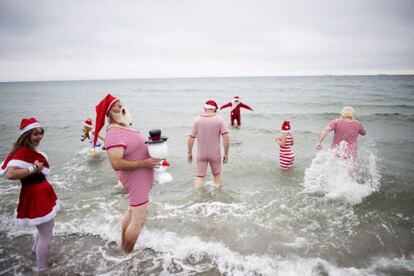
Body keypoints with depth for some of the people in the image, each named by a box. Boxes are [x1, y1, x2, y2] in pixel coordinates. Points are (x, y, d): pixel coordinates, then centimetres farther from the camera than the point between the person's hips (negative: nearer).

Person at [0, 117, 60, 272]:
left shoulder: (32, 150, 7)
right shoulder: (22, 151, -22)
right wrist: (33, 169, -29)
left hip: (43, 193, 10)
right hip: (34, 196, -10)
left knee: (47, 227, 29)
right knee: (46, 235, 1)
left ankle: (35, 251, 53)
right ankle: (41, 269, 18)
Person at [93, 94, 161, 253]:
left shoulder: (126, 127, 7)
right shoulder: (114, 134, -24)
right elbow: (117, 163, -31)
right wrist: (145, 163, -27)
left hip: (140, 178, 10)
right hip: (135, 179, -10)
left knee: (133, 212, 23)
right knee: (139, 218, -2)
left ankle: (123, 246, 42)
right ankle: (128, 253, 18)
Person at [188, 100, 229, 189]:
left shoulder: (197, 119, -5)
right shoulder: (219, 119, -7)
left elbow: (191, 138, -6)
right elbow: (226, 138, -13)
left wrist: (189, 153, 4)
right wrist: (226, 154, -6)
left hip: (201, 154, 0)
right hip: (215, 153, 0)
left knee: (199, 176, 9)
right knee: (217, 174, 21)